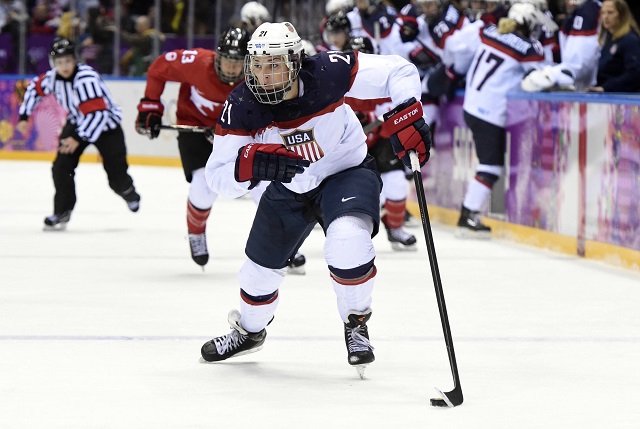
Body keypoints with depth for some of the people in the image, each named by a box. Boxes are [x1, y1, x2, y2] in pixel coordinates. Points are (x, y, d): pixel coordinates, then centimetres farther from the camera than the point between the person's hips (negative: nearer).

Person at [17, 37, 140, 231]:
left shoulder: (86, 78, -34)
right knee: (62, 167, -12)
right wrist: (24, 116, 7)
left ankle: (129, 193, 32)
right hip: (77, 122, 6)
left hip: (105, 123, -6)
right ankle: (62, 211, -1)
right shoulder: (53, 77, -11)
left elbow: (97, 113, -36)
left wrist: (78, 138, -35)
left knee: (116, 177, -3)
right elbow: (34, 88, 11)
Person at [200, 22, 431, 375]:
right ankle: (250, 331, 52)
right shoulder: (241, 108, -24)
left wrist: (407, 118, -36)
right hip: (288, 189, 4)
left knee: (347, 240, -33)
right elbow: (218, 178, -24)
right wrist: (252, 164, -45)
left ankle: (356, 323, -6)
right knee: (260, 267, 16)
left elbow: (398, 71, -21)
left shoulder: (328, 73, -30)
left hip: (346, 173, -4)